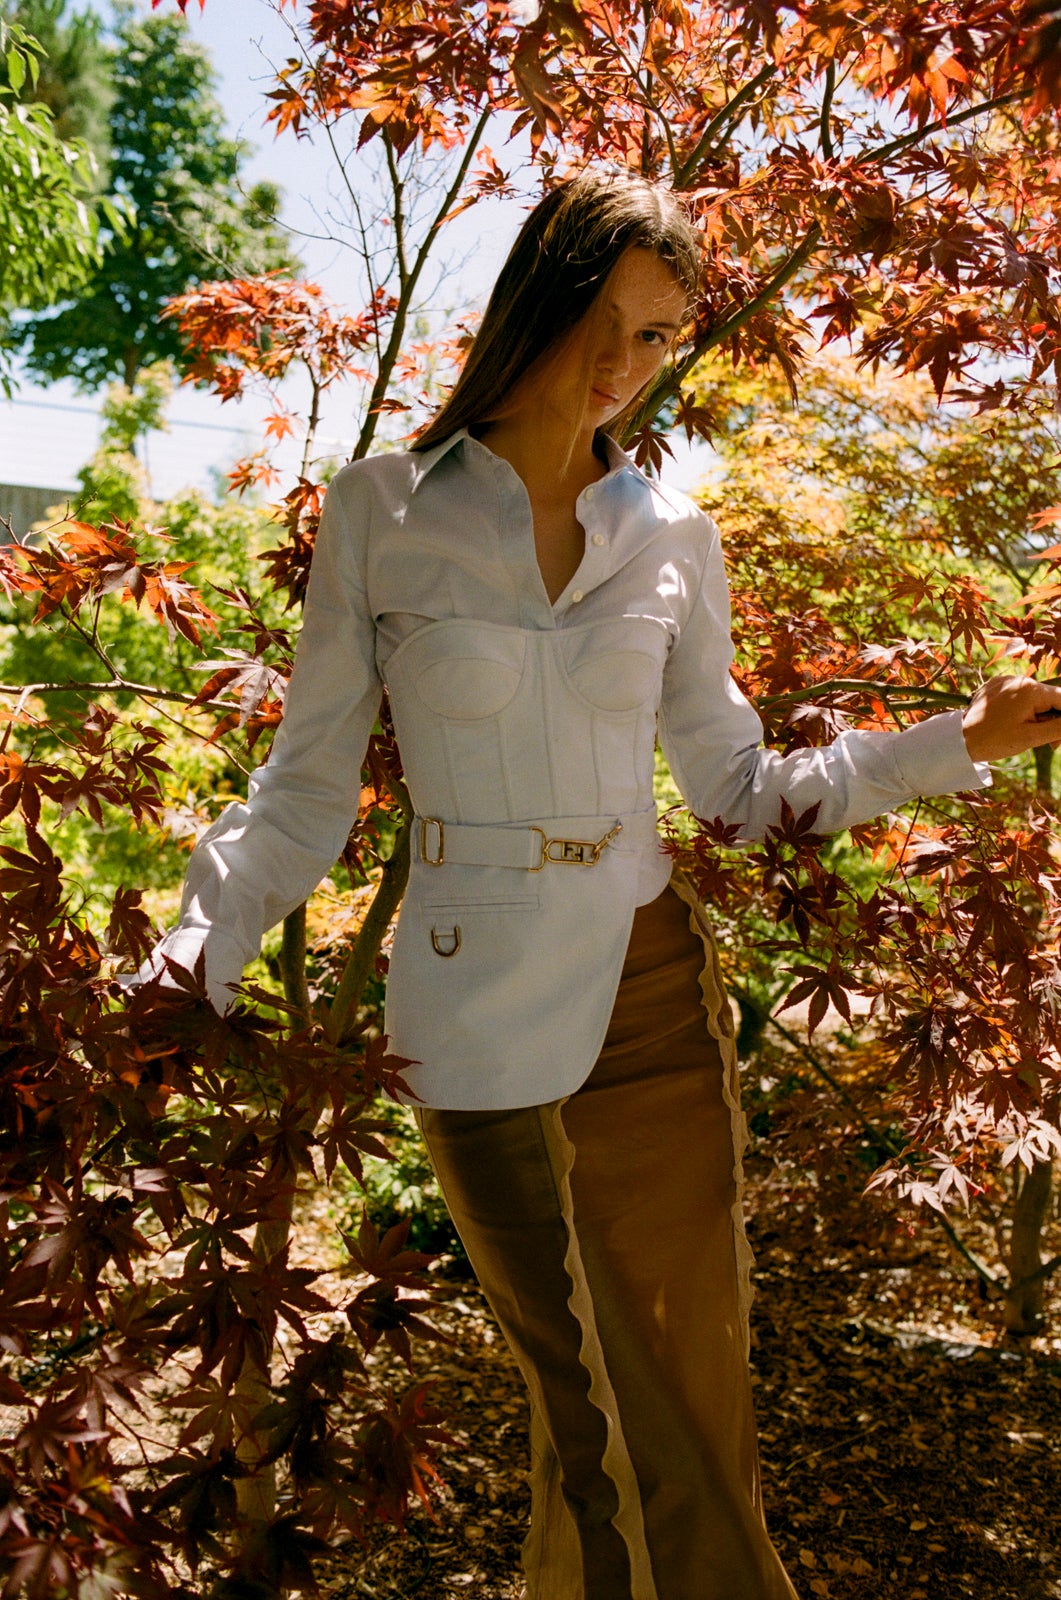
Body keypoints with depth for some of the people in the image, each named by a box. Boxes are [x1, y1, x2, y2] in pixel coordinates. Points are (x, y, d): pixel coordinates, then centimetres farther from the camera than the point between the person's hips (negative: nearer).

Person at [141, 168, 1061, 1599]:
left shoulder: (671, 537, 5)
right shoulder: (383, 511, -2)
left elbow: (735, 783, 12)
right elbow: (307, 787, -1)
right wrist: (184, 972, -12)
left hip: (655, 993, 3)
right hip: (479, 1022, -3)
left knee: (696, 1404, 11)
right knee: (610, 1425, 5)